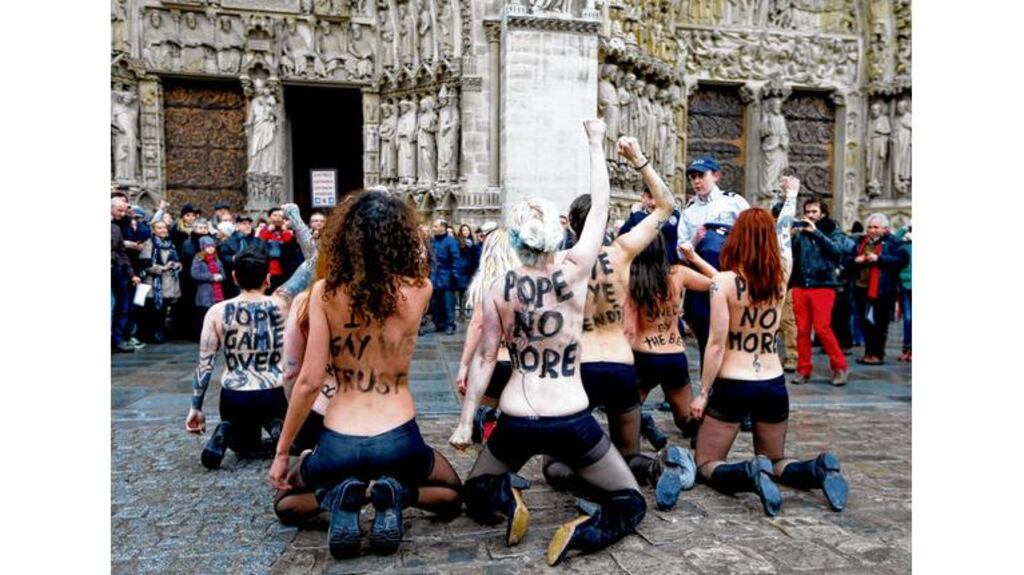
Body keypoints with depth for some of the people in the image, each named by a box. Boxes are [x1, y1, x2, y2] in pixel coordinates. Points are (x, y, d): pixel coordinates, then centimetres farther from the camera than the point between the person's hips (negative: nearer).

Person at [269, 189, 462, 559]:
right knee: (451, 494, 32)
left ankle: (338, 501, 0)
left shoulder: (325, 291, -8)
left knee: (288, 497, 35)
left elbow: (310, 381, -8)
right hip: (397, 441, 0)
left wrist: (282, 452, 3)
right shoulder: (419, 290, -6)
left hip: (338, 444, 0)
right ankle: (396, 496, -2)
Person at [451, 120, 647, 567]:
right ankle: (587, 530, -16)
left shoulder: (497, 290, -5)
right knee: (632, 503, 16)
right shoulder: (575, 272, -7)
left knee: (474, 491, 27)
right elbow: (600, 210, 4)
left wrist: (465, 421, 6)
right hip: (572, 421, -1)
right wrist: (596, 145, 14)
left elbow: (485, 358, -3)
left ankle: (504, 498, -7)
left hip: (517, 422, 1)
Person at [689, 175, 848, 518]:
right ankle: (818, 470, -9)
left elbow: (716, 343, -14)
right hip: (773, 385, 5)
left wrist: (703, 393, -6)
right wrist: (791, 196, 36)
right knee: (776, 462, 23)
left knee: (707, 466, 8)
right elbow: (784, 234, 20)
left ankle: (749, 475, -24)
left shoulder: (723, 281, -13)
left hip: (732, 386, -4)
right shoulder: (781, 275, -1)